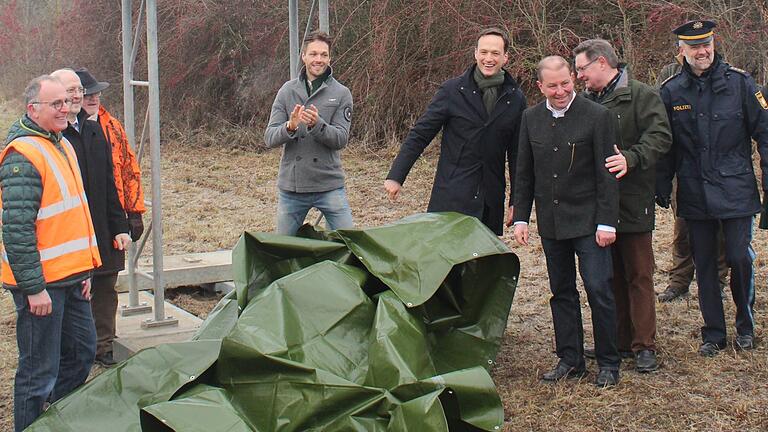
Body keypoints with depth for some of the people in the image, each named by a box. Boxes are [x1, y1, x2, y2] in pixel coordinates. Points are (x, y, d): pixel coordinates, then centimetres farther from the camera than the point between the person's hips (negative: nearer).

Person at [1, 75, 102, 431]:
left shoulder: (62, 145, 13)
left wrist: (83, 269, 22)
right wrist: (33, 288, -22)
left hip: (70, 277, 10)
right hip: (40, 284, -10)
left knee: (82, 351, 19)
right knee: (40, 369, 0)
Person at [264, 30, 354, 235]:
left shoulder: (341, 93, -1)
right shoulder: (287, 91, 3)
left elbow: (341, 139, -9)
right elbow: (269, 139, -2)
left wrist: (317, 124, -26)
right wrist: (290, 127, -22)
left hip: (329, 186, -2)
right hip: (291, 187, 2)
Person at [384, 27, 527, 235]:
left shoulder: (515, 98, 6)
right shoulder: (452, 91, -2)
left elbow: (517, 154, 11)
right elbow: (420, 134, -1)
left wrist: (516, 201, 10)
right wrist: (396, 176, -7)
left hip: (491, 202, 3)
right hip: (450, 198, -2)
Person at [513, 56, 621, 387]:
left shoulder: (597, 116, -8)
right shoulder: (531, 118, 6)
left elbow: (606, 174, -8)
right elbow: (524, 173, 11)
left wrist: (607, 222, -11)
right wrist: (520, 217, 6)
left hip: (588, 220, -4)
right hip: (550, 220, 5)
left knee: (599, 290, -4)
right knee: (561, 291, 11)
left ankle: (608, 362, 10)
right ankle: (569, 359, 21)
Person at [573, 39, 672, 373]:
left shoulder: (642, 96, -4)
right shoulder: (585, 102, 12)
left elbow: (660, 137, -14)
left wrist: (631, 158, -30)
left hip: (632, 202, -5)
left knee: (639, 276, 1)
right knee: (609, 276, 11)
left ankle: (644, 346, 8)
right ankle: (618, 341, 21)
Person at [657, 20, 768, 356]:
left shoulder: (739, 82, -3)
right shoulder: (670, 92, 2)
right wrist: (661, 190, 5)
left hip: (736, 191, -2)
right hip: (694, 195, 2)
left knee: (740, 258, -2)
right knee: (704, 265, 8)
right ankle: (713, 334, 21)